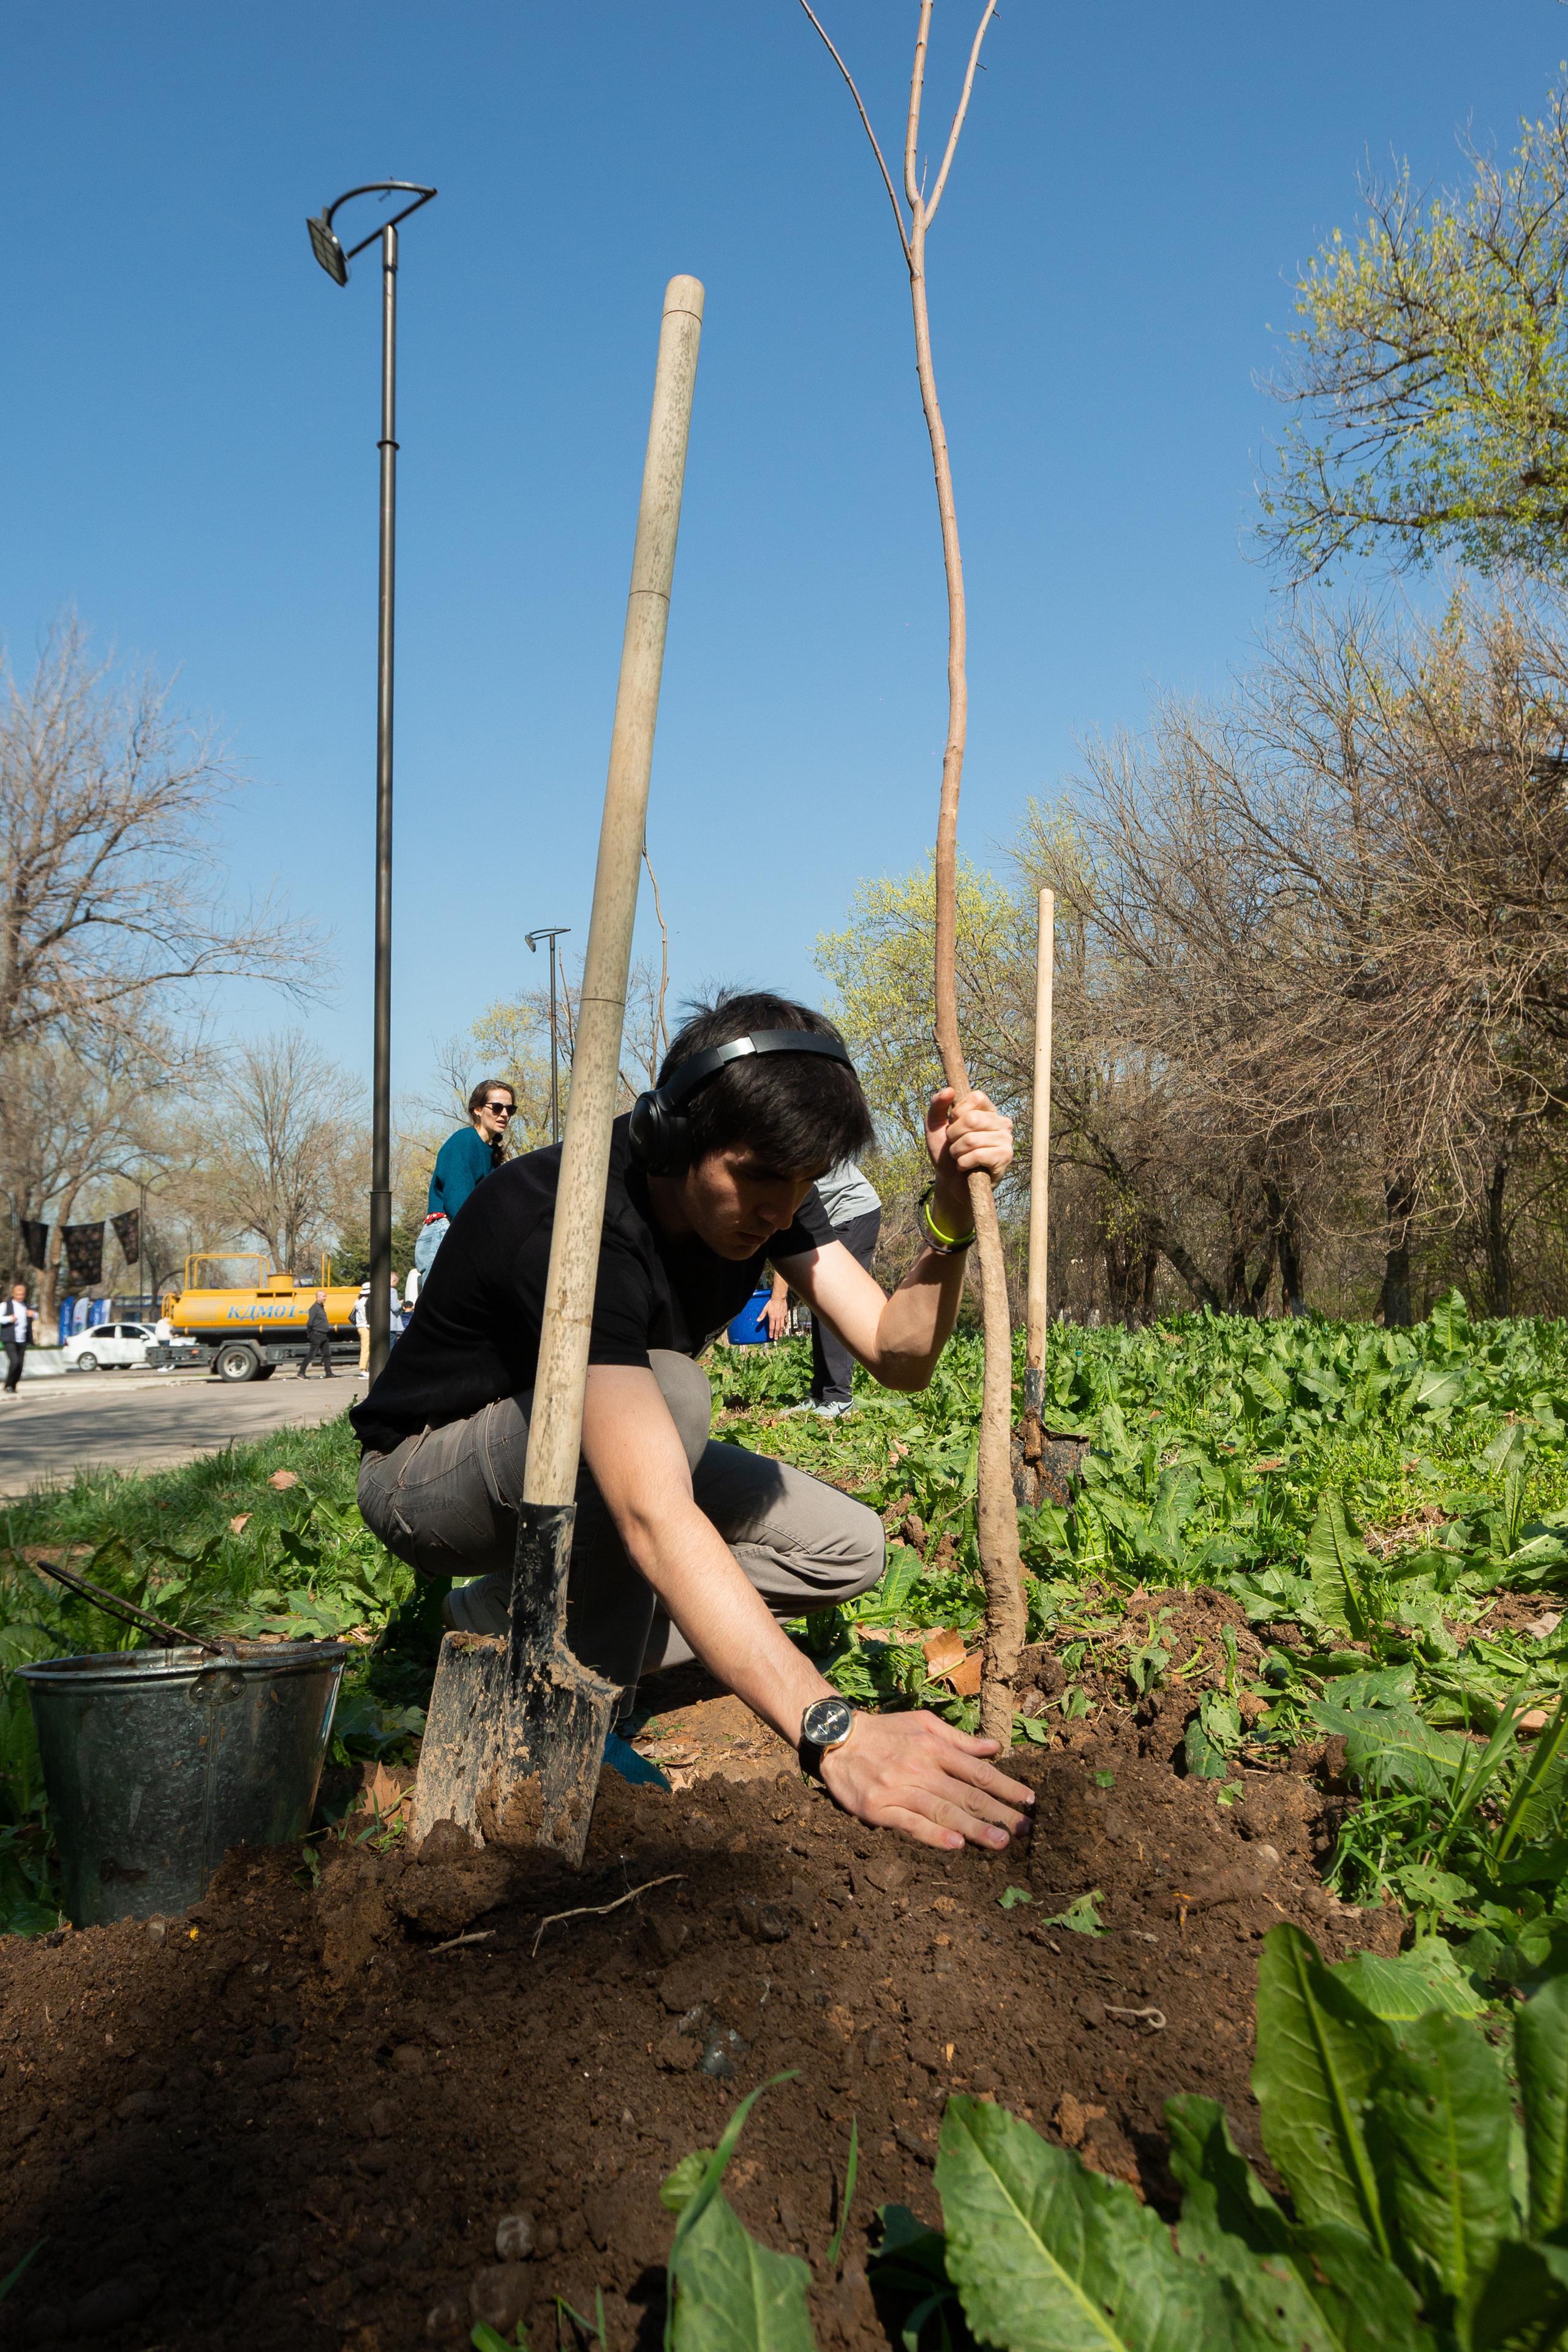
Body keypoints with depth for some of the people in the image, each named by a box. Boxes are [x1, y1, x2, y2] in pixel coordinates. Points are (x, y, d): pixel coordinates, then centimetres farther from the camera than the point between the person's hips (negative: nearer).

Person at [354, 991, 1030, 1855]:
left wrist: (953, 1208, -34)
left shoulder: (757, 1188, -12)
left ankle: (510, 1618, 0)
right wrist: (831, 1732, -56)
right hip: (424, 1473, -8)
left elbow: (898, 1354, -15)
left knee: (847, 1547, -5)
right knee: (667, 1390, -36)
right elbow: (657, 1519, -49)